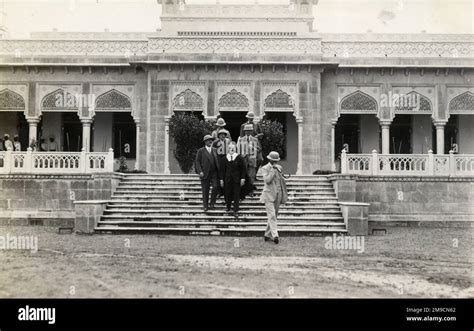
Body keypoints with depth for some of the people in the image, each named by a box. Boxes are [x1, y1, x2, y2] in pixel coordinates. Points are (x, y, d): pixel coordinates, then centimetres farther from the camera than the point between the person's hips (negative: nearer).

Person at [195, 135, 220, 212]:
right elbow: (197, 162, -2)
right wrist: (200, 171, -14)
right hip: (205, 173, -3)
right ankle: (205, 206, 14)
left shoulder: (214, 150, 14)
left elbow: (217, 161, 16)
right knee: (205, 190, 2)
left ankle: (212, 203, 5)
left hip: (214, 173, 3)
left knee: (215, 187, -13)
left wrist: (219, 171, 5)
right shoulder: (201, 151, 2)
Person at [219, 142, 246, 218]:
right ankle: (228, 208, 26)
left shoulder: (239, 158, -2)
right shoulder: (225, 158, 4)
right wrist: (221, 179, 3)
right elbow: (222, 170, 7)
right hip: (227, 180, 2)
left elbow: (243, 169, 0)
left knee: (236, 195, 1)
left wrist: (242, 178, -5)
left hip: (236, 180, -2)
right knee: (228, 194, 5)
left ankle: (236, 211, 7)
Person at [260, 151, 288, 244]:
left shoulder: (279, 168, 13)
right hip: (269, 195, -6)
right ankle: (275, 235, -21)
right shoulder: (265, 168, -4)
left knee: (274, 216, 10)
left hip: (278, 195, 6)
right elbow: (267, 180, -18)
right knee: (272, 215, -14)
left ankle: (267, 235, 20)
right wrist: (273, 170, -15)